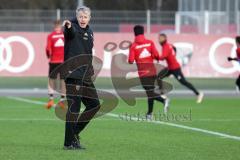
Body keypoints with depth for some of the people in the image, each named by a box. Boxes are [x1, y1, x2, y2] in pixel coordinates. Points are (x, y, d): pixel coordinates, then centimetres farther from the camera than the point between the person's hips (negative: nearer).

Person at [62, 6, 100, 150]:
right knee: (74, 108, -9)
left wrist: (90, 69, 23)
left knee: (94, 105, 12)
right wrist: (68, 27, -55)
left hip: (85, 76, 9)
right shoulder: (73, 28, -7)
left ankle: (74, 132, 22)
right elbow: (71, 32, -33)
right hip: (73, 75, -9)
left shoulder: (89, 32, 17)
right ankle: (69, 142, -4)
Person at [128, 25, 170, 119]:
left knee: (150, 93, -6)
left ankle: (164, 100, -31)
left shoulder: (133, 46, -3)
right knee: (150, 92, 15)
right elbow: (156, 55, -9)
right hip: (152, 71, 4)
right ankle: (149, 113, 20)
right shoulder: (150, 43, 3)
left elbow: (131, 61, -10)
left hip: (143, 73, -3)